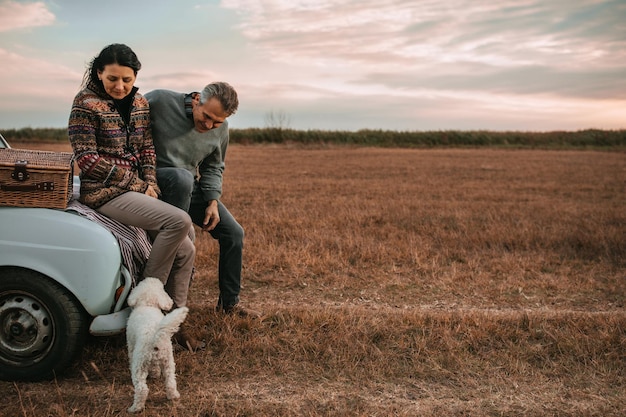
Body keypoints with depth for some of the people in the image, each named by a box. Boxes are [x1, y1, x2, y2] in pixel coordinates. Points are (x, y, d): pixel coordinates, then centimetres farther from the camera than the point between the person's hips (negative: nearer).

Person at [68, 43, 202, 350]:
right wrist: (136, 185, -13)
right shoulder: (86, 103, -10)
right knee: (179, 221, -27)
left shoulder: (140, 103, 10)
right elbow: (87, 158, -14)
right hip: (105, 194, -7)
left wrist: (151, 184, -5)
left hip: (137, 190, 8)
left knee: (185, 251, -1)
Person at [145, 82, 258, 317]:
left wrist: (213, 201, -3)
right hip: (154, 179, -5)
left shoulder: (220, 129, -1)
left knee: (233, 233, -1)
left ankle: (229, 303, 14)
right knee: (182, 178, -39)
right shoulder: (160, 101, -18)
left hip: (191, 187, 6)